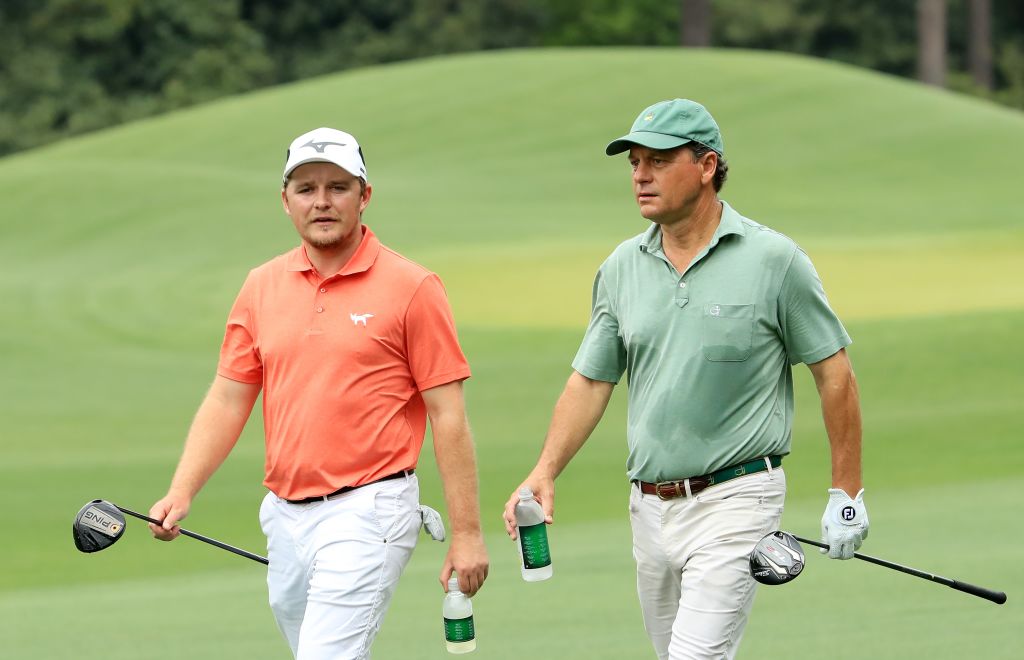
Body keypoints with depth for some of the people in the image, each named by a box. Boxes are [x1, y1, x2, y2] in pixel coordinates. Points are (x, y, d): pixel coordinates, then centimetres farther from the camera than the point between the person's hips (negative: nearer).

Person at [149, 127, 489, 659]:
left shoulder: (411, 288, -4)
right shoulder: (262, 287, 11)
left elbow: (448, 416, -5)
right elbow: (227, 400, 13)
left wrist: (466, 534, -9)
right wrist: (181, 493, -1)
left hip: (367, 513, -6)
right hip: (285, 515, 6)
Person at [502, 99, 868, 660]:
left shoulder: (773, 260, -7)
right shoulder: (621, 268, 7)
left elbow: (834, 373, -2)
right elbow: (590, 381, 12)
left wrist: (846, 493, -1)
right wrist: (544, 473, -2)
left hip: (734, 500, -6)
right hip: (650, 504, 6)